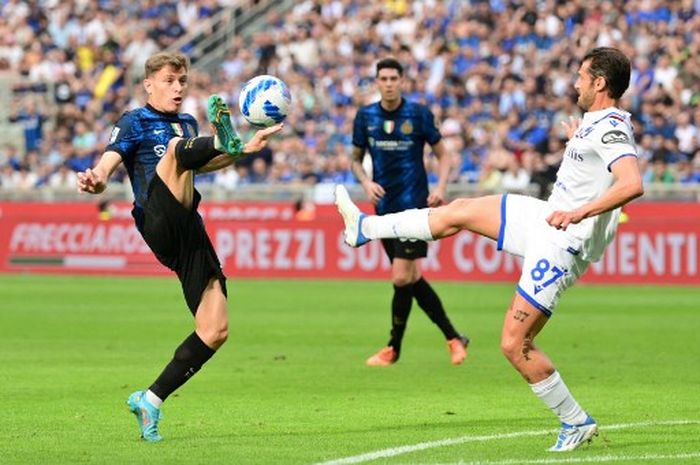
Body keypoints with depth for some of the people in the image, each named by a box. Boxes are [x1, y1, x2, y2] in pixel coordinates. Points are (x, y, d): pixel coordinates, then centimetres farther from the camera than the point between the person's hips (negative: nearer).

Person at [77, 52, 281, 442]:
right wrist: (96, 181, -34)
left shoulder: (188, 124, 24)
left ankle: (151, 400, 4)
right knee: (176, 146, -27)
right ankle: (224, 140, -63)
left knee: (216, 331, -5)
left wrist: (247, 149, 30)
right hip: (159, 223, -6)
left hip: (190, 233, 6)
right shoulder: (135, 122, 5)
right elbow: (107, 165, -9)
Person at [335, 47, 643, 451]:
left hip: (562, 244, -10)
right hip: (546, 217, 10)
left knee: (515, 344, -9)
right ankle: (366, 228, 32)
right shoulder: (598, 123, 8)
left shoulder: (611, 129, -22)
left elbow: (633, 184, -39)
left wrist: (580, 212, -44)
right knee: (460, 211, 16)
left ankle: (576, 422, 5)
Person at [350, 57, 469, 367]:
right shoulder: (366, 116, 5)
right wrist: (366, 182, -4)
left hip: (414, 205, -5)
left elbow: (443, 155, 3)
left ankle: (394, 348, 4)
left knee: (402, 277, -10)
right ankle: (453, 338, 17)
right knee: (412, 278, 6)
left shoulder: (418, 114, -4)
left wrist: (440, 187, -13)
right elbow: (356, 158, 16)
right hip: (385, 207, 5)